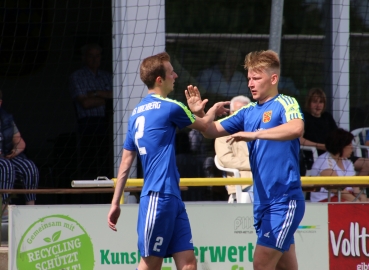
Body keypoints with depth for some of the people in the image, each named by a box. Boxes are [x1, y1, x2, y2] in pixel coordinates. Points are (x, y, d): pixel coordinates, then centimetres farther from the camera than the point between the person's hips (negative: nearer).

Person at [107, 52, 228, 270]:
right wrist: (214, 109, 31)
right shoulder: (169, 107, -8)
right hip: (159, 198, -8)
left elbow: (126, 162, 16)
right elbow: (204, 125, 10)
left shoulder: (137, 113, 15)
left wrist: (116, 202, 18)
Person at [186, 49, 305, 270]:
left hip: (284, 200, -8)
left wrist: (254, 134, -34)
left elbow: (296, 128, -30)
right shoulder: (248, 112, 12)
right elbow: (213, 131, 15)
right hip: (263, 201, 8)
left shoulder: (285, 104, -9)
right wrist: (200, 114, -6)